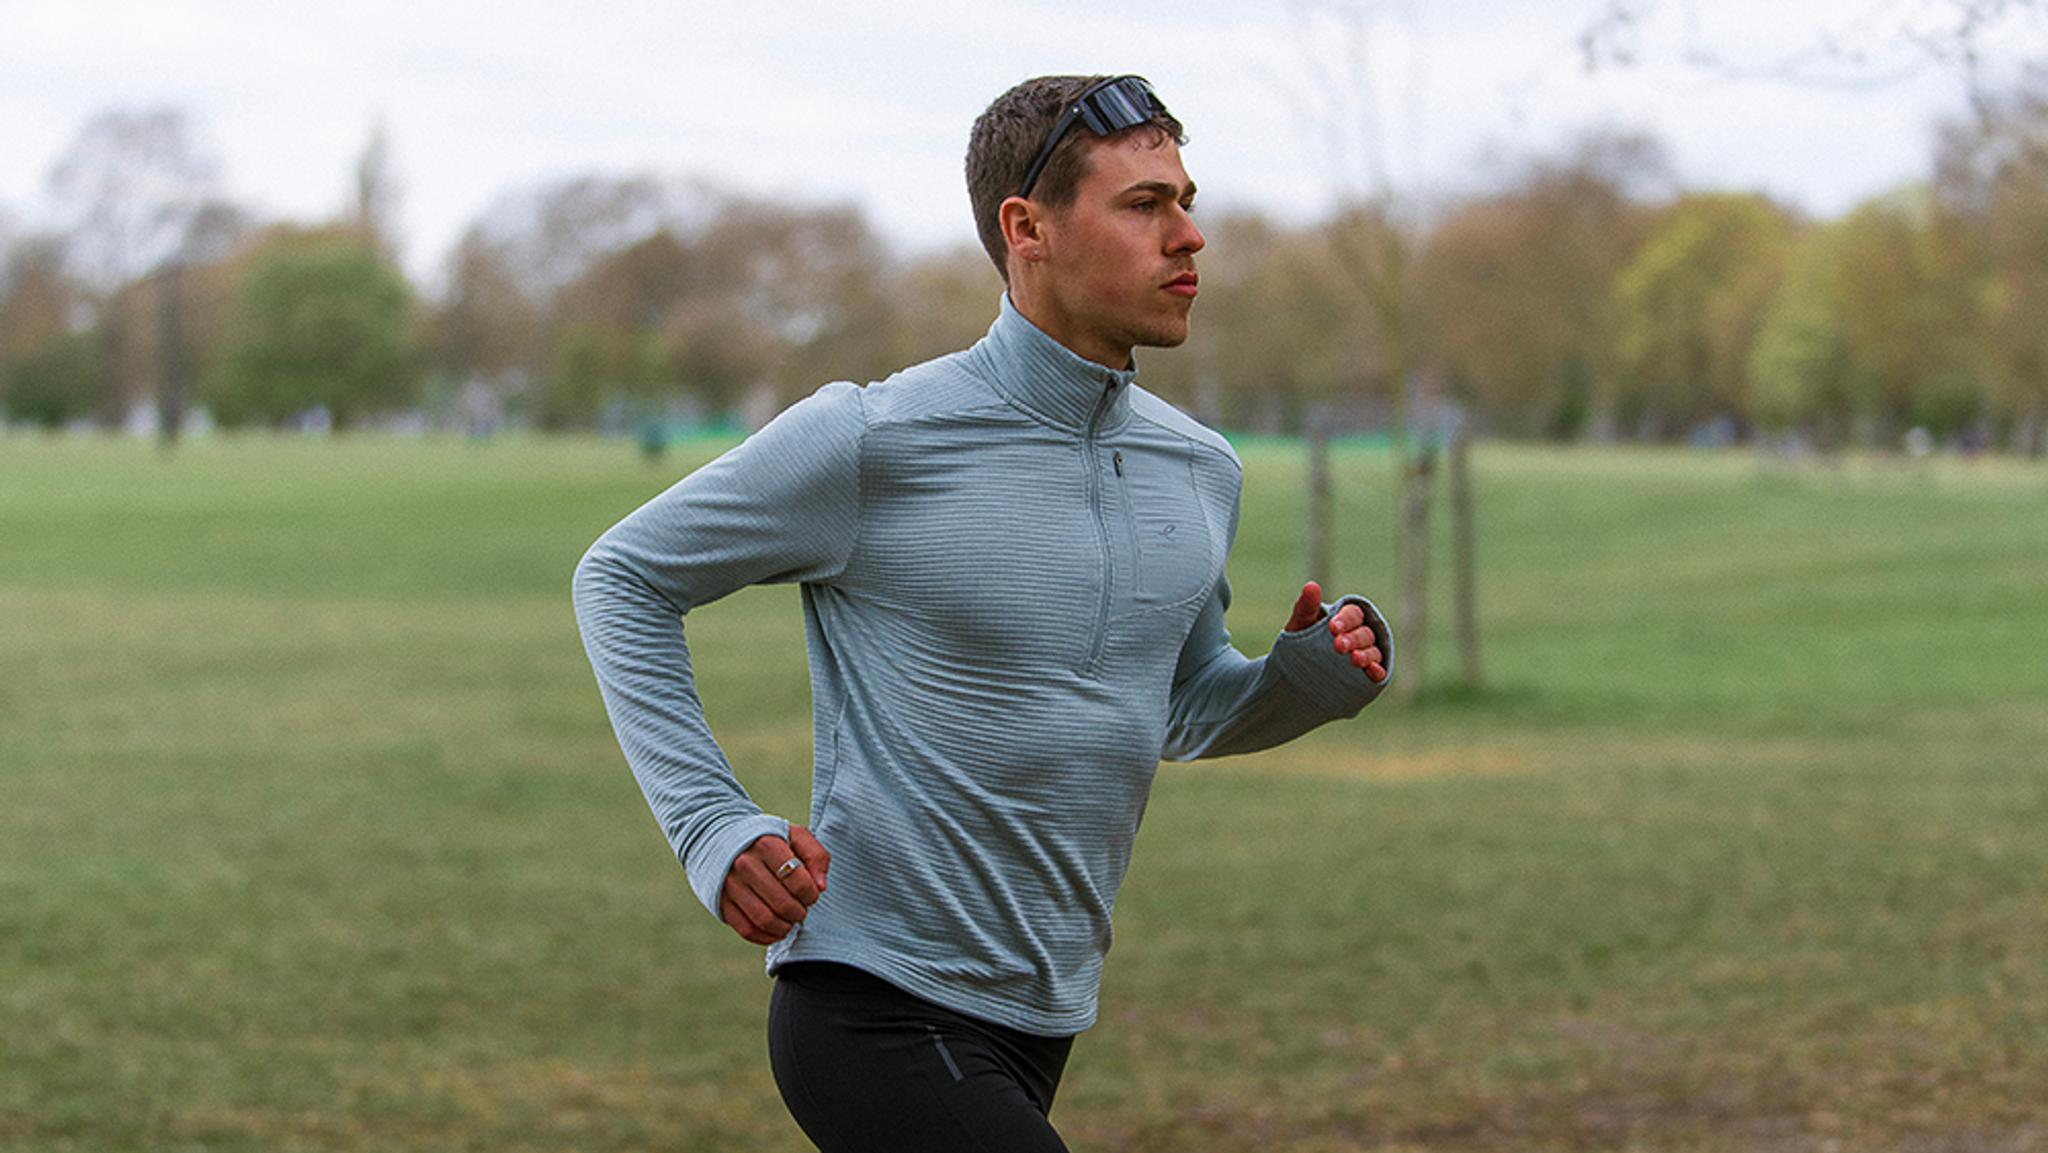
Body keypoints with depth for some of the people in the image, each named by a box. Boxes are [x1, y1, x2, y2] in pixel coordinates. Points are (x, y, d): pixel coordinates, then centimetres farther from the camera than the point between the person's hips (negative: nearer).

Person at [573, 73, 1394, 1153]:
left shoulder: (1199, 469, 7)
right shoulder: (872, 440, -12)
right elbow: (623, 578, -1)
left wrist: (1313, 674, -1)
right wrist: (713, 829, -12)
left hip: (1037, 1024, 8)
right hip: (875, 1013, -7)